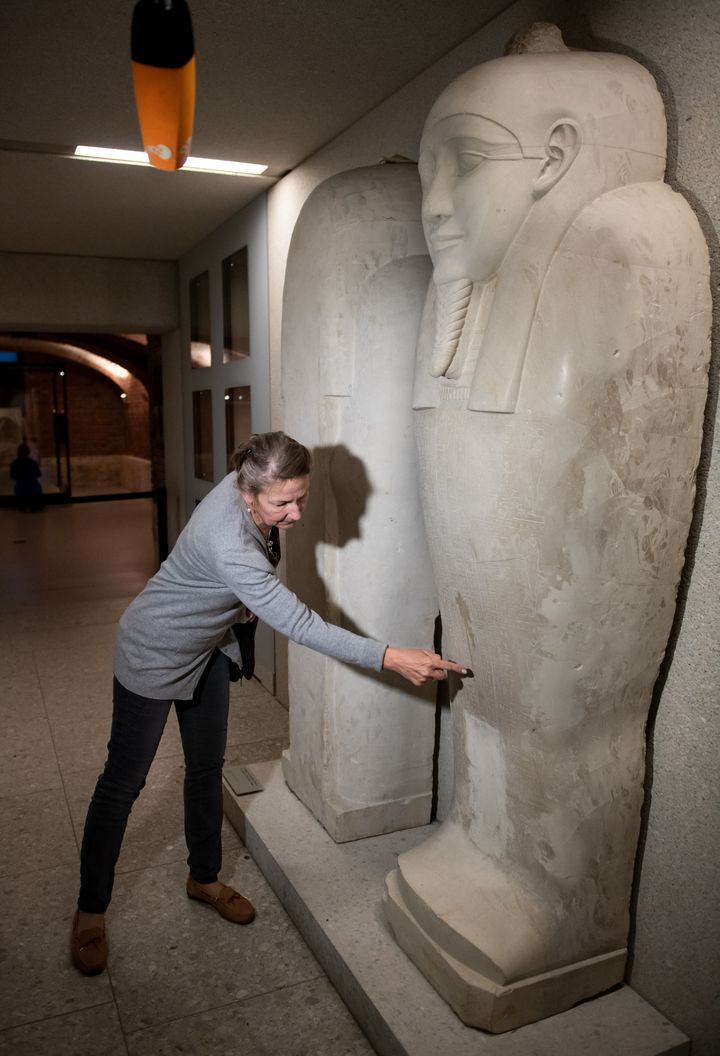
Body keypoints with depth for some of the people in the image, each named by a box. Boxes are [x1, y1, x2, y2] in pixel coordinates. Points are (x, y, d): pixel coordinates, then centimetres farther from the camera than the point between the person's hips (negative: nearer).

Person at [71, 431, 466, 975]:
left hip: (208, 647, 8)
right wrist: (392, 658, -42)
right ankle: (90, 910, 27)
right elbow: (300, 624, -41)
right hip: (155, 654, -7)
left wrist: (241, 603, 14)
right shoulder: (228, 542, -41)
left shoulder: (246, 489, -17)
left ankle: (204, 877, 38)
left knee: (207, 766, 17)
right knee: (123, 781, 7)